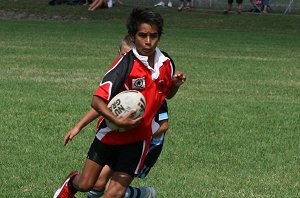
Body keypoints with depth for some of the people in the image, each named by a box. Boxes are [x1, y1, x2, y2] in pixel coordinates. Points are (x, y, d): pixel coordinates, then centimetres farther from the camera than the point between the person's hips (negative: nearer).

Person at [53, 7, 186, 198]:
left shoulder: (166, 63, -3)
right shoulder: (126, 64, -20)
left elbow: (166, 95, 16)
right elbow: (97, 101, -24)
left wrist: (175, 84, -6)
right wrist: (117, 121, -38)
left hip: (137, 138, 3)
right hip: (111, 132, -3)